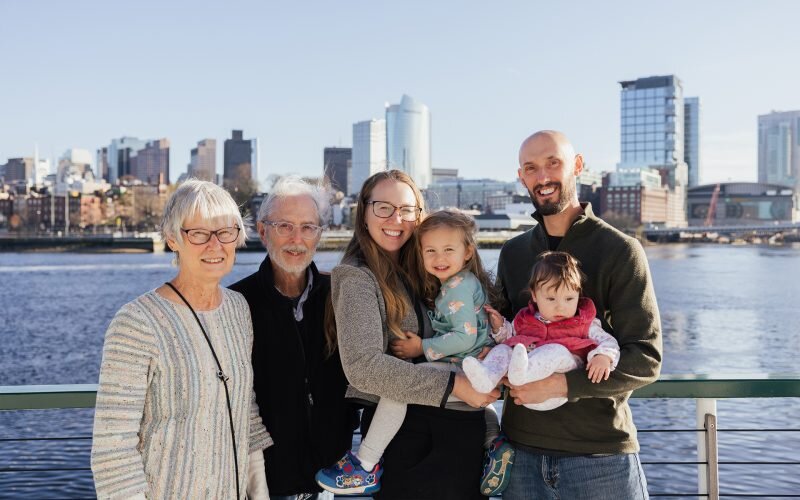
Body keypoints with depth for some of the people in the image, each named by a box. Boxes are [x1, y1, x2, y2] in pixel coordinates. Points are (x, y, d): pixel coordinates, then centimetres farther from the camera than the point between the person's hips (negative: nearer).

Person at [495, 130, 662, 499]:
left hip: (601, 453, -4)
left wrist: (561, 384, -20)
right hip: (522, 447, 4)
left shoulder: (620, 250, -6)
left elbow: (645, 359, -11)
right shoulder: (512, 253, 8)